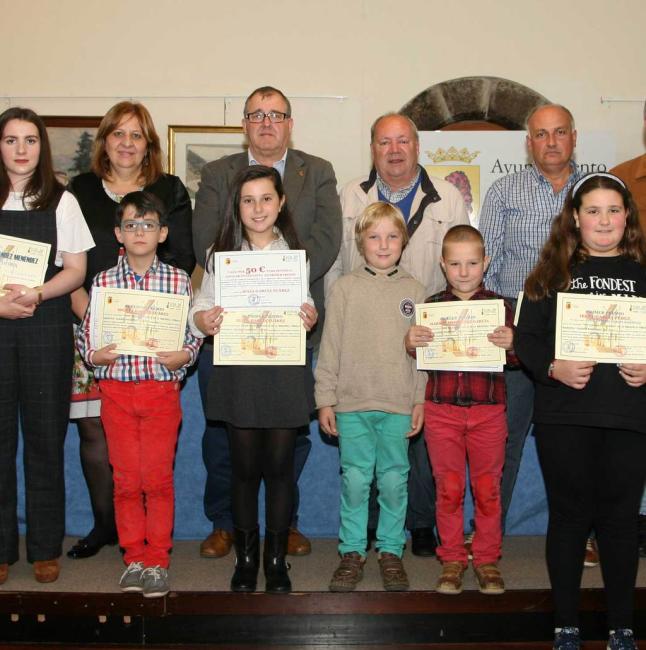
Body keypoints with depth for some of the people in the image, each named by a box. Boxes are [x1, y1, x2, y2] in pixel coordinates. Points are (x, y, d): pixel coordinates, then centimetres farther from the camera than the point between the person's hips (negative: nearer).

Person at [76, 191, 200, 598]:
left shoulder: (178, 280, 2)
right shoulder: (103, 282, 5)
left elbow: (194, 333, 3)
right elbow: (84, 335, 7)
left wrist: (184, 355, -15)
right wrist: (94, 355, -12)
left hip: (162, 389, -1)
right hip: (116, 389, 1)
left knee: (158, 477, 1)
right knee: (126, 478, 7)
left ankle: (157, 560, 15)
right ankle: (134, 557, 22)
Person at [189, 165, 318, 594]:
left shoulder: (295, 252, 6)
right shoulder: (221, 253, 5)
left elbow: (306, 307, 9)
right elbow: (200, 310, 3)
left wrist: (311, 318, -13)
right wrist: (206, 320, -19)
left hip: (285, 370, 0)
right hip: (238, 371, 0)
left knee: (280, 466, 5)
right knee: (245, 466, 7)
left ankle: (277, 559, 19)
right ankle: (246, 558, 22)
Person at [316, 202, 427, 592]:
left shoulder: (414, 291, 6)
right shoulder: (345, 288, 3)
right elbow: (330, 348, 3)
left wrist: (420, 401, 2)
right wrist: (325, 399, 0)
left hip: (398, 404, 1)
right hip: (352, 402, 0)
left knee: (394, 480, 7)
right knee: (355, 479, 5)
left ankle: (391, 552, 21)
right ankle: (352, 552, 18)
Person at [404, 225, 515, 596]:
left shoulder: (499, 307, 1)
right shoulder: (431, 306, 3)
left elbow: (517, 360, -3)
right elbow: (418, 359, 3)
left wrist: (511, 344, -24)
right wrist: (411, 344, -19)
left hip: (488, 411, 0)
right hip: (442, 411, 0)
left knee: (488, 488, 8)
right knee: (448, 488, 7)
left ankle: (487, 559, 24)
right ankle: (452, 559, 22)